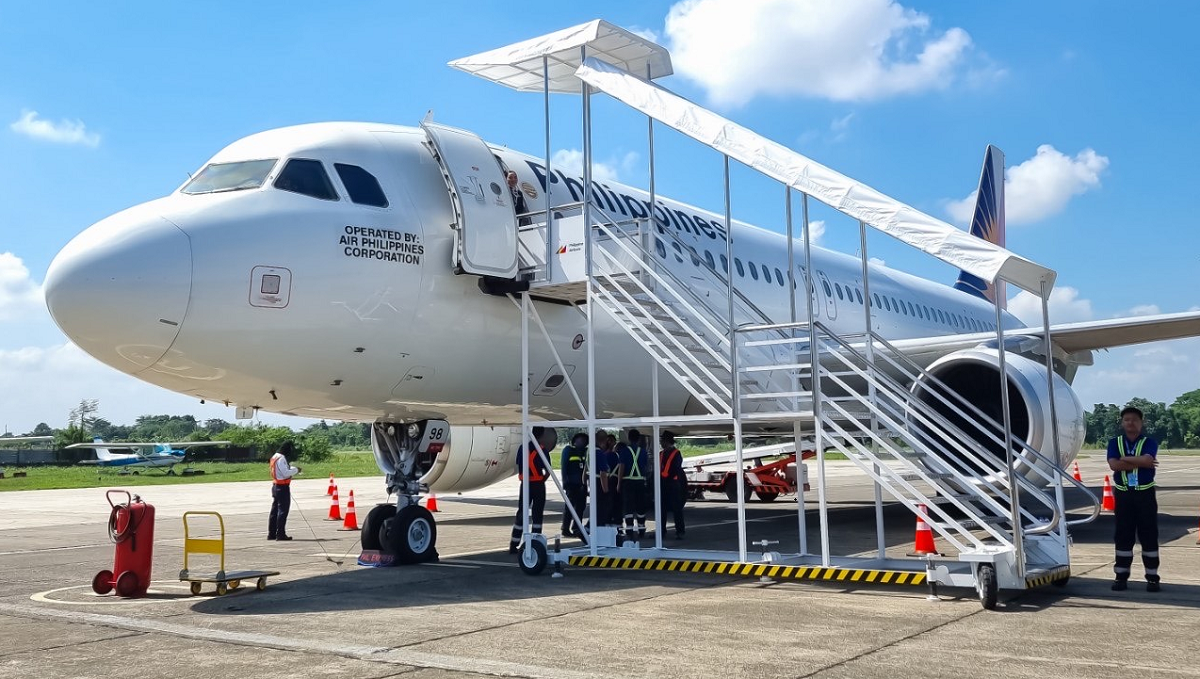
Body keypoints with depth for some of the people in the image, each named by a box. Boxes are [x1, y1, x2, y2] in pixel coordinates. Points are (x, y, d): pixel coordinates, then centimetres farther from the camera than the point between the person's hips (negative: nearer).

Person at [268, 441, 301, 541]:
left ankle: (271, 533, 18)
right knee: (283, 510, -6)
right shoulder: (281, 458, -16)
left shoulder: (275, 457, 14)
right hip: (283, 487, -10)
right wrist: (296, 469, -8)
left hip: (275, 486, 10)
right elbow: (286, 473, -21)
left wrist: (292, 468, 8)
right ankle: (280, 534, -5)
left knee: (275, 510, 13)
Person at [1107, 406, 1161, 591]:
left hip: (1145, 494, -2)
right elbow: (1114, 465, -10)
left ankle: (1152, 577, 8)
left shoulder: (1149, 442, 2)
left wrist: (1124, 458, -8)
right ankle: (1121, 576, 10)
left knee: (1149, 536, 1)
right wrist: (1140, 463, -13)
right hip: (1123, 494, 2)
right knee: (1123, 536, 5)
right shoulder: (1114, 443, 7)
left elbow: (1147, 460, -20)